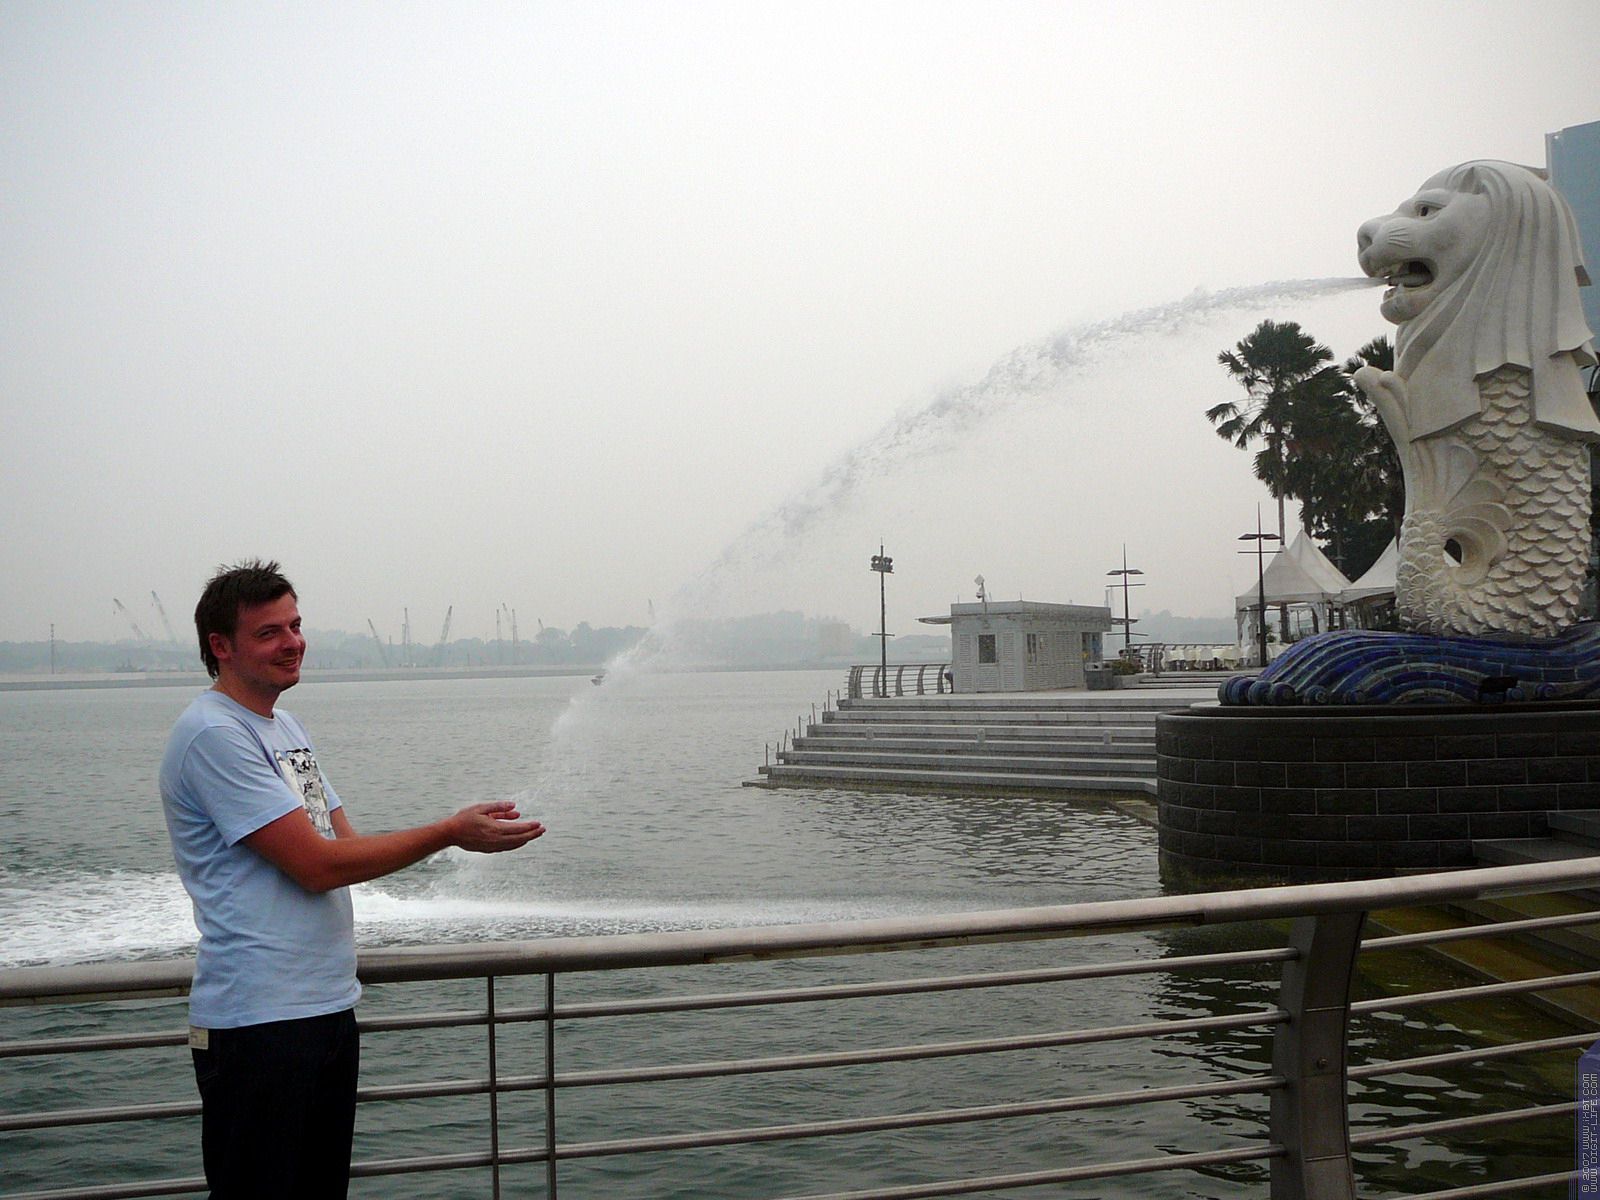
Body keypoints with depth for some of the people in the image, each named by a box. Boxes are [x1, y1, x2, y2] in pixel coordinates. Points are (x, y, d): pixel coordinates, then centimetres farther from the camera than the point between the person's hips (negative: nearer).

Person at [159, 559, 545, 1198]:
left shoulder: (285, 729, 17)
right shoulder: (213, 734, -14)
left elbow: (346, 847, 15)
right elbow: (317, 865, -18)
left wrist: (469, 831, 0)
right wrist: (451, 832, -12)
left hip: (327, 1005, 9)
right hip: (258, 1020, -9)